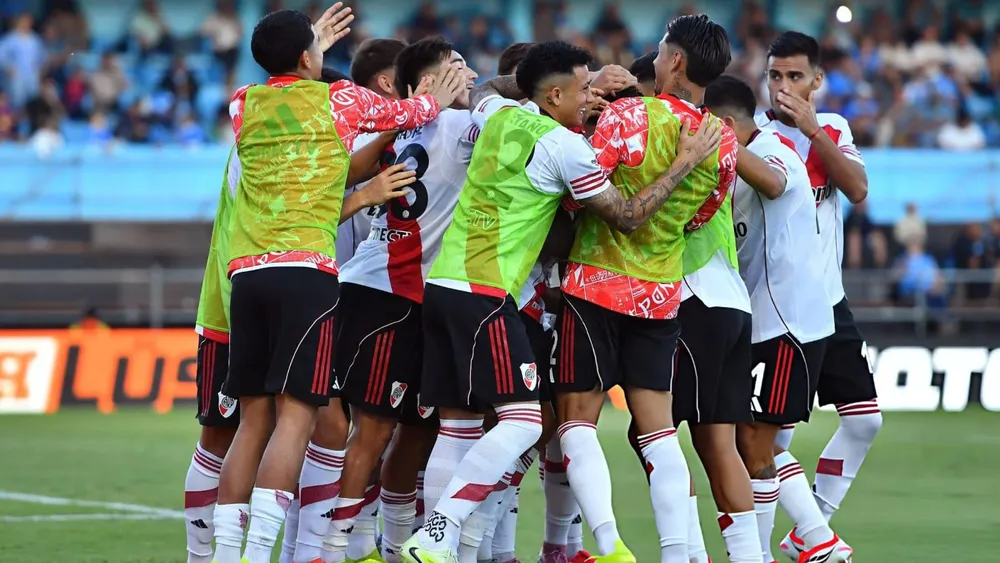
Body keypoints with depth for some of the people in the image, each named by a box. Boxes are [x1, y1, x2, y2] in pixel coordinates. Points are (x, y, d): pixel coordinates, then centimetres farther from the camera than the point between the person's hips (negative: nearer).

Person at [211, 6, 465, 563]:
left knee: (254, 420, 9)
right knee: (295, 415, -9)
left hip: (246, 272, 5)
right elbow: (408, 111, 25)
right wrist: (439, 99, 45)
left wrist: (311, 49, 51)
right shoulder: (338, 99, 5)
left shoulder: (243, 105, 16)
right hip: (307, 271, -5)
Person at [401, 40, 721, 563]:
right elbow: (626, 216, -1)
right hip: (483, 292, -8)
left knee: (460, 421, 9)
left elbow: (486, 88, 40)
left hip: (441, 282, 8)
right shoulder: (564, 146, -7)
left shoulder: (500, 115, 13)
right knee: (522, 419, -10)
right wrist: (685, 162, 6)